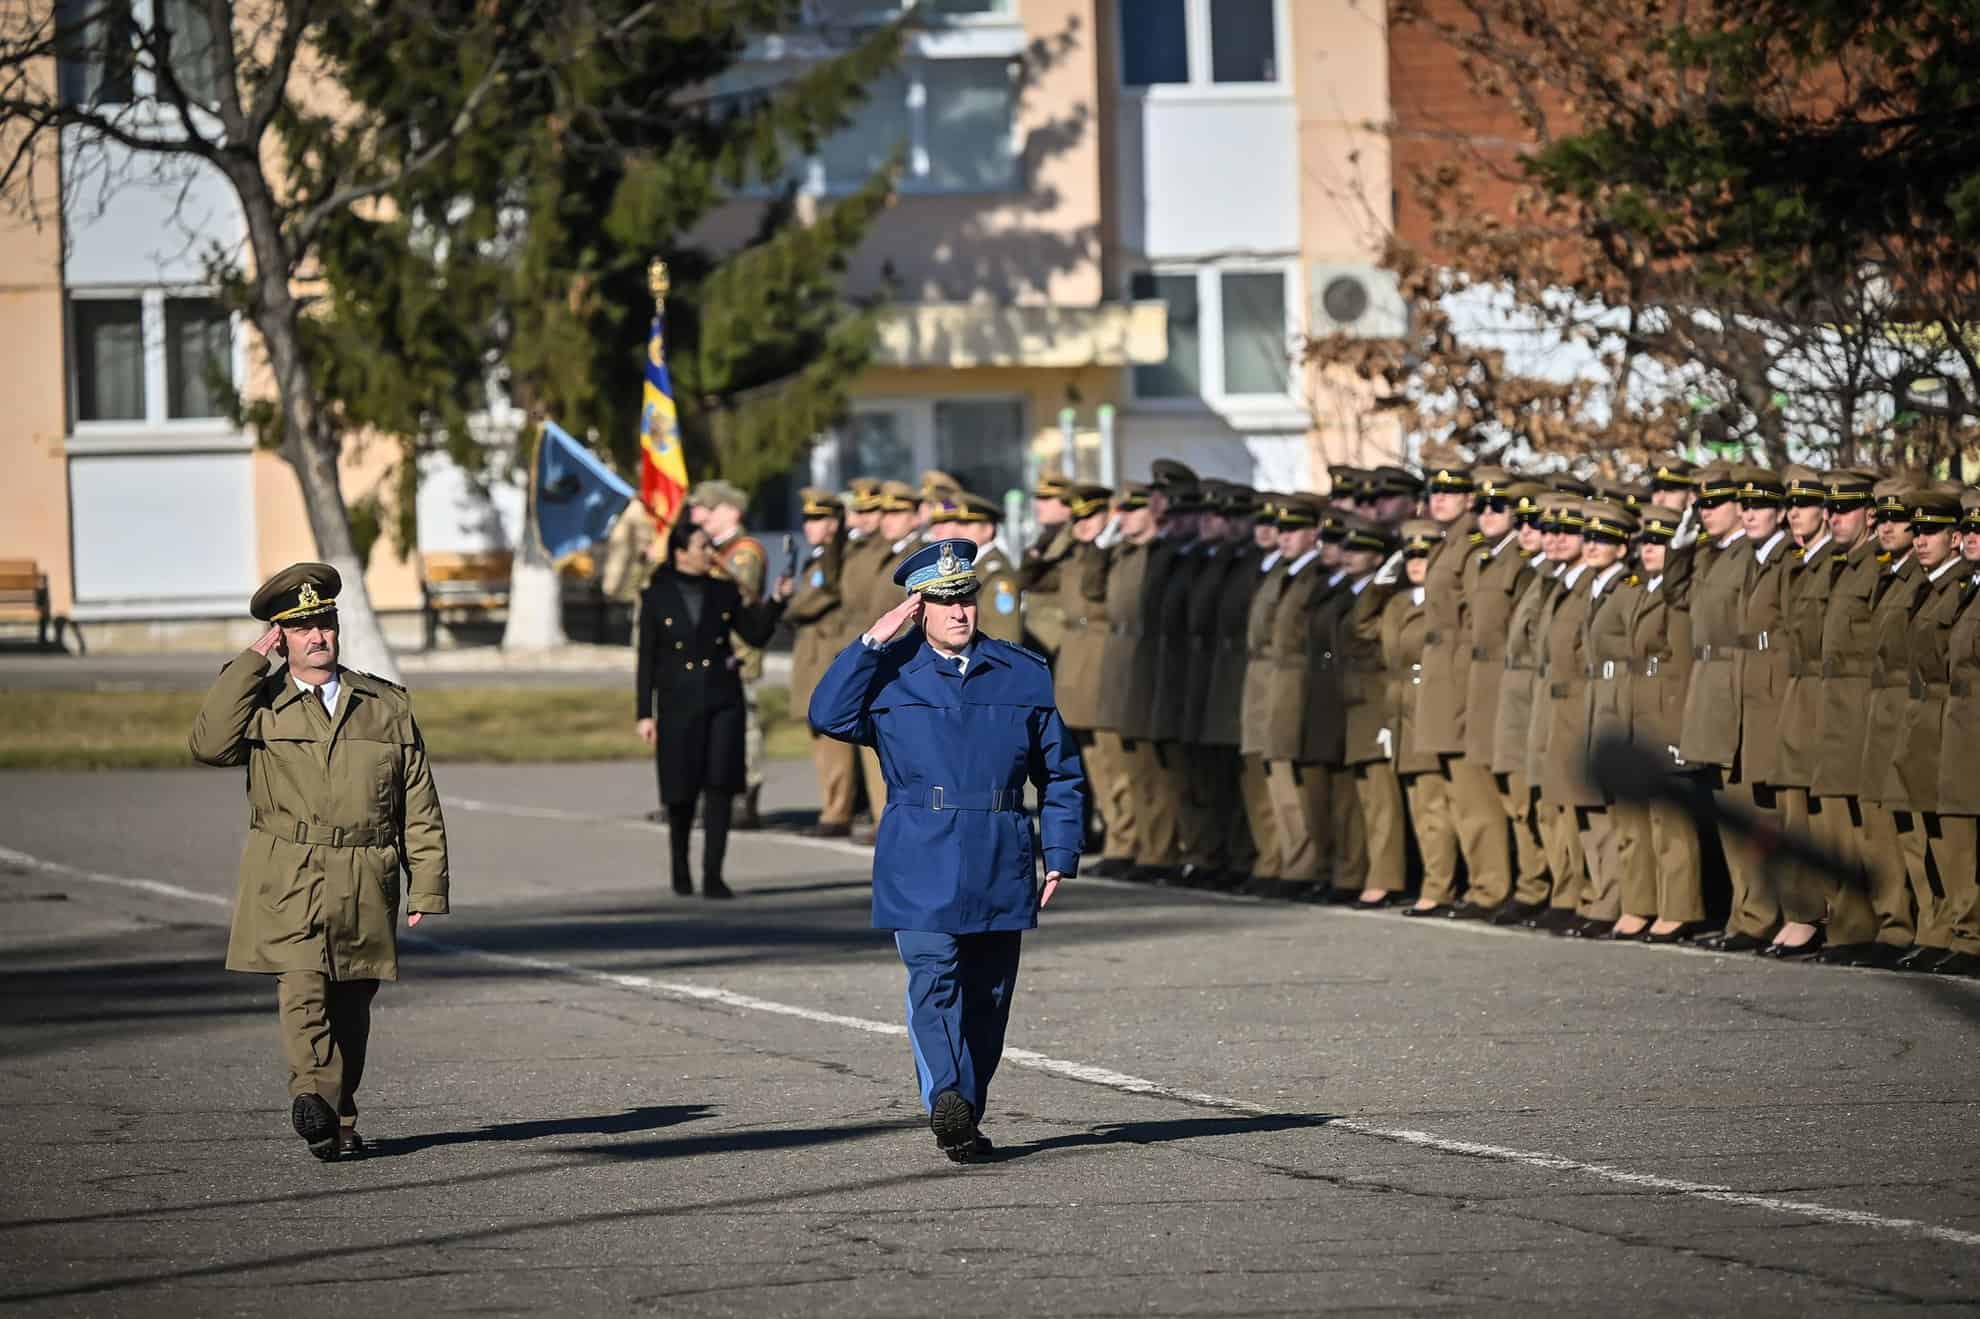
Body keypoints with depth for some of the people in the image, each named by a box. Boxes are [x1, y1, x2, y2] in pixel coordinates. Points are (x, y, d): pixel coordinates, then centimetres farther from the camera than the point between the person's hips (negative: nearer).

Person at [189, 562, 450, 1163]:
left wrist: (427, 888, 3)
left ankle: (341, 1120, 20)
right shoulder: (260, 707, 6)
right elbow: (209, 745, -15)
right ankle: (313, 1099, -34)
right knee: (302, 987, -21)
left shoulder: (388, 705, 11)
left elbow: (420, 806, 11)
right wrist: (251, 663, -10)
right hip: (287, 886, -3)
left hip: (365, 887, 3)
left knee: (350, 1005, 9)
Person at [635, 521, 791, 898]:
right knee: (682, 792, 4)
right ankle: (680, 867, 29)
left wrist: (776, 600, -2)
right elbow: (647, 660, 1)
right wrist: (644, 714, -2)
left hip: (723, 701, 1)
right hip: (679, 704, -1)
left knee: (720, 787, -10)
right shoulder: (657, 598, 1)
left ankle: (712, 877, -11)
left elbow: (755, 634, 12)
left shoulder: (725, 592, 8)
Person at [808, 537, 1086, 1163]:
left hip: (1001, 865, 3)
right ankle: (945, 1098, -31)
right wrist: (873, 640, -12)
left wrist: (1061, 854, 7)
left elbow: (1061, 774, 16)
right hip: (920, 860, -3)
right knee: (934, 976, -17)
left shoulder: (1024, 674, 11)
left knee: (989, 992, 6)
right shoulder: (889, 672, 6)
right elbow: (828, 715, -12)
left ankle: (966, 1117, 15)